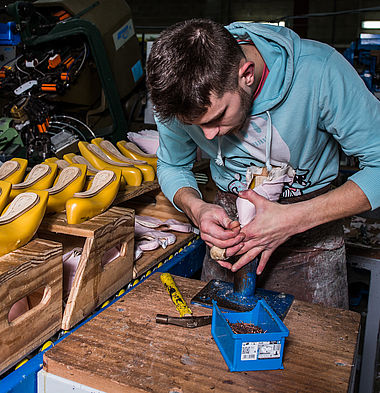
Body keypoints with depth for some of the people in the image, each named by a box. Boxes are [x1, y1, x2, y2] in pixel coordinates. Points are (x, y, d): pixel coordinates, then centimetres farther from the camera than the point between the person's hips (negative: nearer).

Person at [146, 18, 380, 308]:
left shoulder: (320, 71, -28)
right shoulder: (181, 95, -17)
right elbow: (172, 167, 1)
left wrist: (296, 218, -30)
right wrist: (196, 208, -21)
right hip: (229, 218, 2)